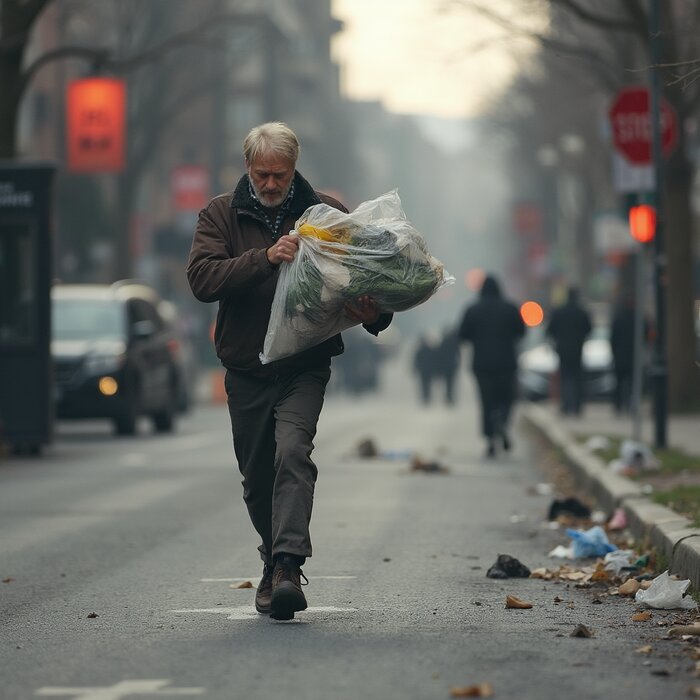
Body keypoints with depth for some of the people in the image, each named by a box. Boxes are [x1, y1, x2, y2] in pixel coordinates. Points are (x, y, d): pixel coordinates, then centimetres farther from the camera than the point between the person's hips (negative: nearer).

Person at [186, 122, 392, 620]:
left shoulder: (328, 213, 4)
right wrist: (265, 258, -25)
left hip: (306, 366, -2)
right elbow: (202, 278, -12)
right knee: (257, 477, 10)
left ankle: (287, 567, -31)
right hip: (246, 369, 2)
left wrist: (375, 313, -15)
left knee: (293, 453, -24)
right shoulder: (221, 215, 3)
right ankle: (276, 565, 30)